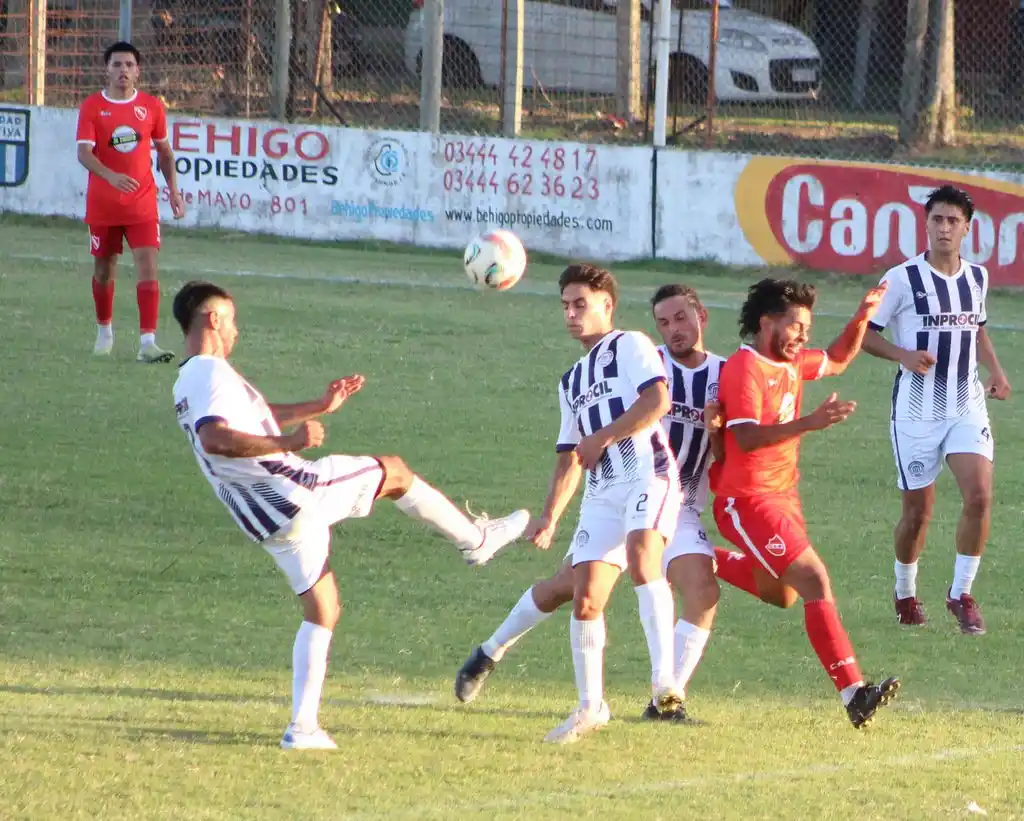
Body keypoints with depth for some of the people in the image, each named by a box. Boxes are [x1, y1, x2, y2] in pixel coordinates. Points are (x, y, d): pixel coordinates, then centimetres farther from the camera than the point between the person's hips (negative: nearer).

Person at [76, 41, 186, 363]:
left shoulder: (151, 106, 2)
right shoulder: (92, 107, -5)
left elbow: (164, 151, 14)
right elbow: (84, 152, -17)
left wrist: (173, 189, 6)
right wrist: (111, 176, -34)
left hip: (142, 204, 0)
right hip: (102, 205, 0)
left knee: (148, 267, -13)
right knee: (104, 269, 13)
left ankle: (147, 342, -18)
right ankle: (104, 331, 36)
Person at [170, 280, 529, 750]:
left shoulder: (186, 386, 17)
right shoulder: (211, 373, -16)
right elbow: (214, 439, -33)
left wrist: (319, 407, 30)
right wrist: (288, 442, -32)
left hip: (266, 524, 10)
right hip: (292, 491, -10)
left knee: (321, 612, 17)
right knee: (393, 471, 11)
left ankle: (302, 726, 9)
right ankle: (475, 540, 27)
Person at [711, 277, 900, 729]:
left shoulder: (791, 363, 11)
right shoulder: (744, 369, -16)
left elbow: (837, 360, 30)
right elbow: (746, 437, -27)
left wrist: (861, 319, 13)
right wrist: (809, 423, -37)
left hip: (783, 496, 10)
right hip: (748, 500, -10)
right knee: (815, 582, -18)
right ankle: (853, 692, -24)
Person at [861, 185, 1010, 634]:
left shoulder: (977, 277, 7)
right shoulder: (902, 279, -9)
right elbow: (863, 332, -5)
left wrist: (994, 369, 8)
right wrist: (904, 356, -20)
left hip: (968, 407, 3)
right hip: (916, 411, -3)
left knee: (979, 495, -14)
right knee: (918, 510, 3)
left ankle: (961, 593, 1)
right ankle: (905, 593, 28)